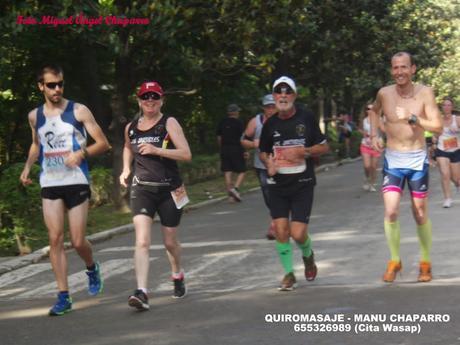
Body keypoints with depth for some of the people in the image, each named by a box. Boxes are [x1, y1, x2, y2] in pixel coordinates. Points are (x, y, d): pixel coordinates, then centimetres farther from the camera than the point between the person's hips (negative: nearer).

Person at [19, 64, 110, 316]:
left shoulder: (78, 111, -3)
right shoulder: (35, 116, 8)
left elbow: (103, 143, -3)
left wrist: (83, 153, -21)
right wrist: (27, 167, 9)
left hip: (77, 182, -3)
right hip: (49, 184, 3)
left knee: (78, 241, -2)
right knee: (55, 239, -5)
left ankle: (92, 268, 32)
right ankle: (63, 296, 0)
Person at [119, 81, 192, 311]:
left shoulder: (169, 123, -5)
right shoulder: (131, 128, 7)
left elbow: (186, 154, -14)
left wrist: (156, 150, -23)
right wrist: (126, 169, 13)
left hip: (169, 190, -1)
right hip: (142, 188, 2)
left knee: (170, 242, 13)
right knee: (142, 241, -17)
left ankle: (177, 275, 44)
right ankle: (141, 292, -24)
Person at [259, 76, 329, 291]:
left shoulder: (306, 118, -2)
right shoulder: (270, 124, 5)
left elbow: (324, 147, 3)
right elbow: (263, 152, 18)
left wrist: (303, 151, -14)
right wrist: (268, 163, -4)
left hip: (303, 184, -2)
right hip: (277, 185, 3)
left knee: (298, 233, -8)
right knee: (281, 231, -5)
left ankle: (308, 255, 27)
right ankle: (289, 274, 14)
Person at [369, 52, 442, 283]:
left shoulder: (424, 92, -11)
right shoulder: (384, 93, -5)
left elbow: (437, 126, -16)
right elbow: (374, 110, 18)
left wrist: (412, 118, -24)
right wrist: (374, 135, 6)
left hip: (417, 160, -1)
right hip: (392, 160, 1)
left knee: (420, 214, 10)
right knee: (391, 212, -12)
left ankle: (425, 263, 27)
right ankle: (394, 261, 7)